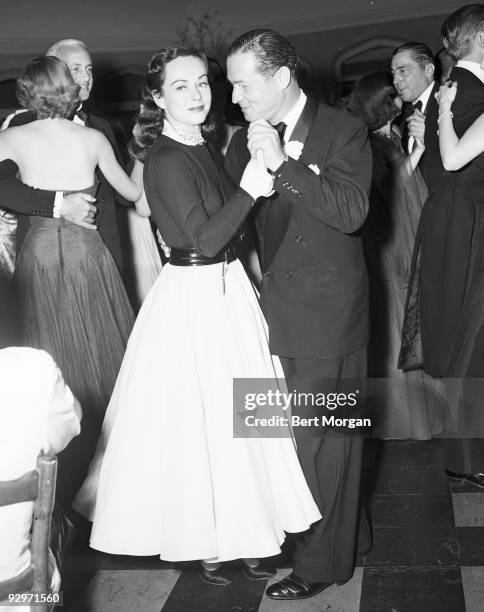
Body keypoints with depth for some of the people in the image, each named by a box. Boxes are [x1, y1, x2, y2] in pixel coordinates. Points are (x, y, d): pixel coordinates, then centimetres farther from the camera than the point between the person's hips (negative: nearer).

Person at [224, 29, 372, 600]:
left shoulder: (343, 130, -8)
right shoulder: (245, 139, 9)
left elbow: (352, 211, -20)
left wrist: (282, 164, -23)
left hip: (327, 311, -6)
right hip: (277, 307, 6)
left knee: (322, 436, 0)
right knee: (303, 430, 13)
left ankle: (323, 562, 14)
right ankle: (347, 533, 32)